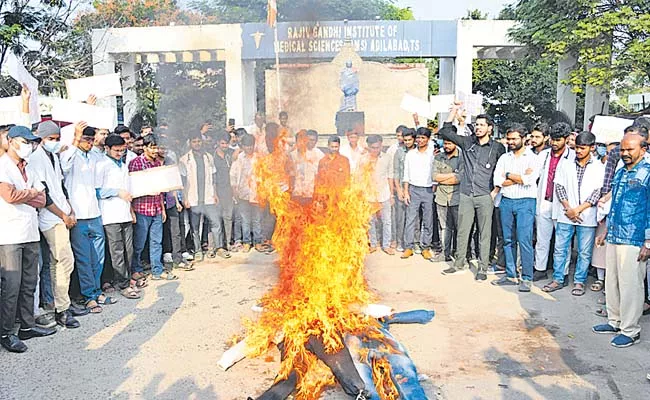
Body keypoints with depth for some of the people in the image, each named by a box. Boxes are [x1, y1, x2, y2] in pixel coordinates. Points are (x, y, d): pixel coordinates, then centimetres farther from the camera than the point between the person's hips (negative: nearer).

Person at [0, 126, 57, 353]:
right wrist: (32, 192, -2)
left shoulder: (28, 168, 18)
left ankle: (27, 326, 21)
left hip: (30, 232, 7)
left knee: (29, 283, 12)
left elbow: (41, 200, 10)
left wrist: (22, 195, -7)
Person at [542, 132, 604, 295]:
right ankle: (558, 280, 18)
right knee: (560, 249, 6)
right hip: (566, 215, 2)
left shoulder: (599, 168, -1)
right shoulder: (566, 165, 5)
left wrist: (578, 209, -11)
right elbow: (559, 187, 4)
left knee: (584, 252, 6)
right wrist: (568, 208, -7)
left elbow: (598, 192, -5)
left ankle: (579, 282, 19)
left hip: (587, 217, -2)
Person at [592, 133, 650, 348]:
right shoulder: (619, 173, 14)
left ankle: (630, 330, 13)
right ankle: (615, 321, 29)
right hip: (614, 238, 8)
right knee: (612, 282, 15)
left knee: (630, 285, 0)